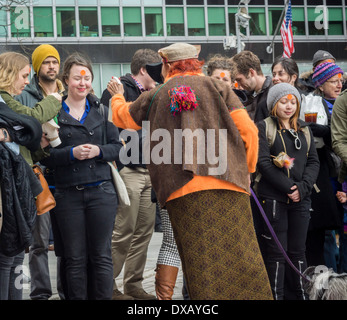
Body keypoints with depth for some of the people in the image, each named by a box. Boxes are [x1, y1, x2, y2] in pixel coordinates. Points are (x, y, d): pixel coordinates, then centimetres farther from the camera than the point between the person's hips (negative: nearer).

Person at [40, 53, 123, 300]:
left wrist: (99, 151, -11)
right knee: (75, 259, 3)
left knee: (101, 256, 2)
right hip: (68, 194, -1)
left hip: (101, 191, 1)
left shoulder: (100, 110, 9)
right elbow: (45, 156, -2)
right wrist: (71, 153, -16)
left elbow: (118, 147, 8)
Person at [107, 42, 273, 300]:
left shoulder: (155, 96, 16)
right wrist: (246, 169, 17)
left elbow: (122, 117, 35)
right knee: (242, 260, -1)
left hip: (182, 191, 0)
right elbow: (248, 130, 3)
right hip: (228, 184, 0)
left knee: (203, 269, -3)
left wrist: (118, 97, 57)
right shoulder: (217, 87, 12)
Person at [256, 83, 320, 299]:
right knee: (277, 252, -2)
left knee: (298, 251, 7)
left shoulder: (304, 130, 15)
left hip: (301, 198, 4)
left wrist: (303, 187, -8)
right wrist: (288, 187, -14)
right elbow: (264, 163, -8)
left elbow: (313, 161, 10)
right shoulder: (264, 127, 1)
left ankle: (303, 295, 12)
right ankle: (276, 296, 2)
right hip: (273, 198, -4)